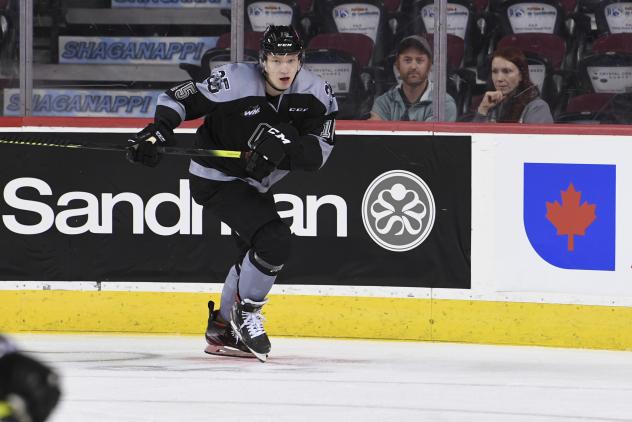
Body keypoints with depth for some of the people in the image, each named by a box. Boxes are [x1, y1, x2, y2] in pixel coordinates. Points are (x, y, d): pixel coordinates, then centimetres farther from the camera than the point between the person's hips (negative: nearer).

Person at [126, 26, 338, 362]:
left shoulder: (317, 94, -12)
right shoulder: (234, 82, -26)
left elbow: (318, 153, -17)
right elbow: (178, 98, -17)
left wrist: (284, 148, -35)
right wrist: (158, 130, -33)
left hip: (255, 183, 8)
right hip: (217, 179, -8)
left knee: (256, 253, 22)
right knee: (273, 241, -23)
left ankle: (222, 328, 41)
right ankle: (246, 314, -2)